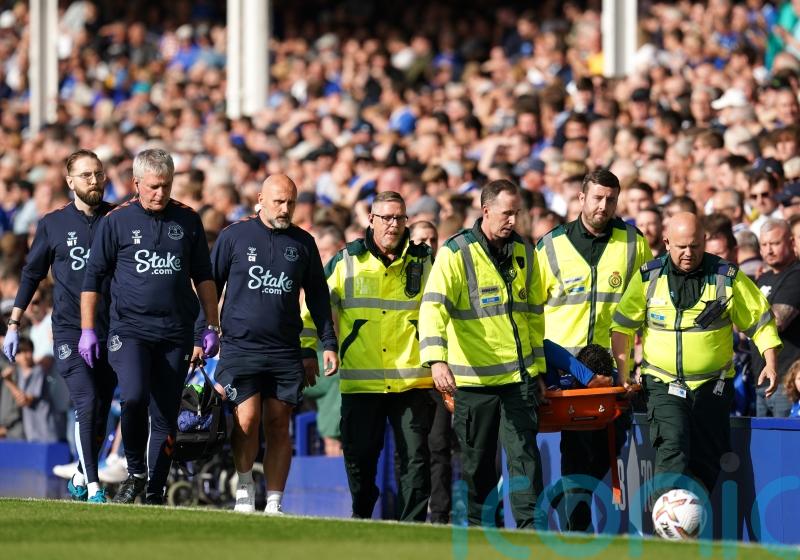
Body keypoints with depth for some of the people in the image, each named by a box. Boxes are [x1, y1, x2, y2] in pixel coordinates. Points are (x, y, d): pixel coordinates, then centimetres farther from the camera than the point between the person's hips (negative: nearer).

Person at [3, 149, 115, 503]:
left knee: (100, 412, 6)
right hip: (69, 330, -2)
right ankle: (92, 487, -18)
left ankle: (80, 478, 25)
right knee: (87, 402, -17)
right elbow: (31, 274, 12)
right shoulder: (53, 224, 5)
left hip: (111, 331, 2)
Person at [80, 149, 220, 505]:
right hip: (129, 328, -2)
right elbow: (93, 277, 6)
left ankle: (154, 492, 10)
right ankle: (135, 472, -4)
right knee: (133, 398, -23)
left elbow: (203, 276, 17)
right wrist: (87, 330, 1)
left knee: (165, 417, 2)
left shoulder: (188, 221, 9)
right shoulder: (116, 221, 3)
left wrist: (212, 327, 13)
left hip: (176, 333, 2)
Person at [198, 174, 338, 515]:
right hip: (239, 346, -2)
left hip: (286, 352, 2)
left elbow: (317, 296, 18)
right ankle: (244, 488, 5)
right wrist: (199, 336, 3)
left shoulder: (303, 243, 10)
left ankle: (273, 503, 6)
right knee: (247, 420, -14)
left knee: (278, 426, 2)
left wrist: (329, 343, 12)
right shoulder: (234, 237, 2)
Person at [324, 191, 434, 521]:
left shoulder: (423, 262, 9)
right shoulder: (346, 262, 6)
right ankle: (361, 517, 20)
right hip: (361, 381, 0)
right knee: (359, 456, 3)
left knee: (415, 457, -3)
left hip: (412, 380, 0)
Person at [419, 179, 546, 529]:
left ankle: (531, 528, -9)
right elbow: (433, 307, -18)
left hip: (520, 376, 3)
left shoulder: (524, 252, 11)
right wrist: (436, 359, -33)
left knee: (524, 453, -7)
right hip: (475, 378, -3)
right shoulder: (456, 253, -6)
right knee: (477, 464, 6)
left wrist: (538, 367, 19)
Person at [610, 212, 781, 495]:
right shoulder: (648, 276, 1)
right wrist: (623, 371, 0)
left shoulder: (727, 276, -1)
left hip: (712, 387, 1)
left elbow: (761, 320, 5)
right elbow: (621, 325, 7)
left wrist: (771, 363, -5)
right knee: (672, 450, -21)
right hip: (663, 385, -1)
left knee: (706, 461, 2)